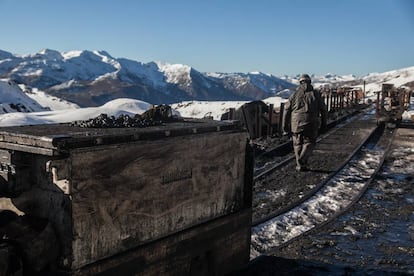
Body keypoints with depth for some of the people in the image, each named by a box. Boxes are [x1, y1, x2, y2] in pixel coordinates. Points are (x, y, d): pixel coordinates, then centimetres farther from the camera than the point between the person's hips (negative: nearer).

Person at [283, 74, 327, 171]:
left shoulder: (295, 95, 5)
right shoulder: (316, 94, 6)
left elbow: (287, 110, 3)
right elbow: (323, 110, 7)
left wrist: (285, 125, 9)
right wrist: (323, 125, 16)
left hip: (296, 123, 1)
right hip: (311, 124, -1)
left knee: (298, 144, 13)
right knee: (309, 143, 12)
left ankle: (300, 165, 13)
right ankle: (302, 160, -9)